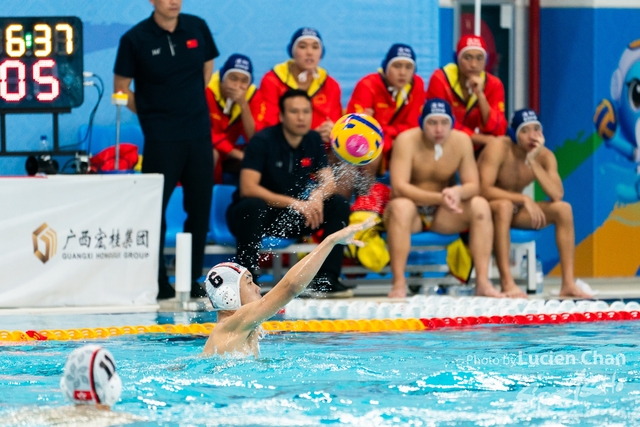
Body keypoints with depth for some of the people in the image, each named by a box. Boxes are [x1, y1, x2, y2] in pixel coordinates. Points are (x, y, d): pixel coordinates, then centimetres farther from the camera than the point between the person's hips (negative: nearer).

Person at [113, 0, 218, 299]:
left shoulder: (197, 28, 4)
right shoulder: (136, 39, -7)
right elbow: (121, 87, 0)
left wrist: (191, 103, 13)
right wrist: (151, 113, 0)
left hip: (199, 133, 4)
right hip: (160, 137, -4)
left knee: (200, 207, 5)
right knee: (154, 207, -4)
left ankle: (191, 280, 15)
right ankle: (156, 282, 3)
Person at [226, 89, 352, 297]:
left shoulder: (313, 140, 1)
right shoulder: (263, 141, -17)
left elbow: (329, 181, 0)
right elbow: (247, 188, -26)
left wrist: (317, 196, -27)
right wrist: (294, 203, -32)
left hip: (291, 218, 5)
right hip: (252, 216, -5)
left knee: (339, 204, -13)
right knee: (254, 206, -39)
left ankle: (326, 279, -13)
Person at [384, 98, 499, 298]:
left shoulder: (461, 141, -5)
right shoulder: (407, 140, -17)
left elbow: (473, 185, -6)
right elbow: (399, 188, -26)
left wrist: (457, 192, -32)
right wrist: (439, 198, -38)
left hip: (442, 214, 4)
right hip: (412, 210, -4)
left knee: (480, 205, -22)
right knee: (401, 206, -38)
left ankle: (483, 282, -24)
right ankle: (398, 284, -38)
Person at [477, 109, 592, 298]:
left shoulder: (545, 156, -6)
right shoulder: (499, 150, -21)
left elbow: (557, 195, -20)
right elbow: (485, 189, -31)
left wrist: (534, 162, -27)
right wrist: (523, 199, -35)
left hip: (516, 210, 6)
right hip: (485, 210, -6)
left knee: (563, 208, -14)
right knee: (504, 205, -40)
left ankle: (568, 282, -18)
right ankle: (507, 283, -41)